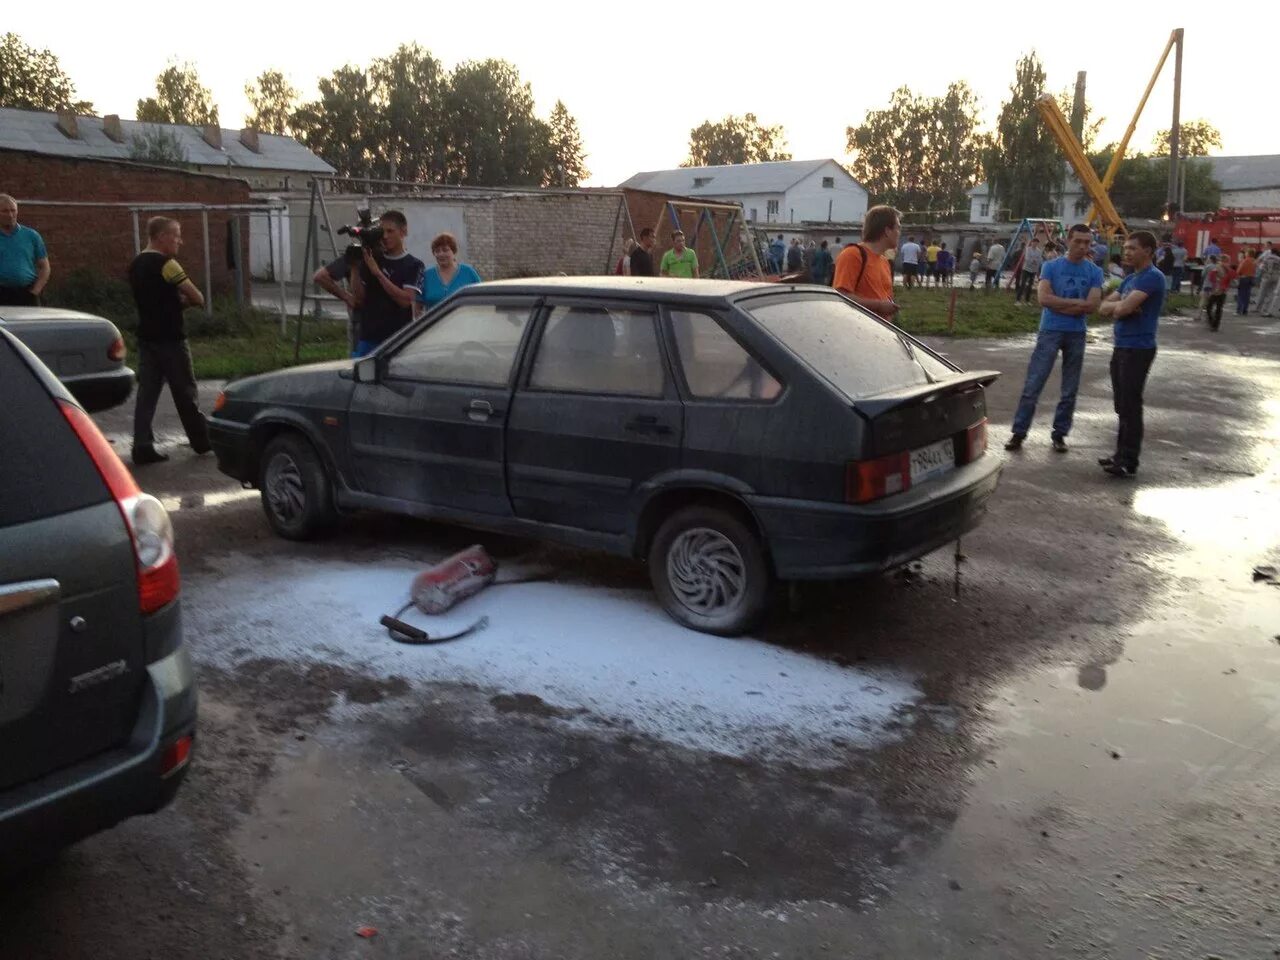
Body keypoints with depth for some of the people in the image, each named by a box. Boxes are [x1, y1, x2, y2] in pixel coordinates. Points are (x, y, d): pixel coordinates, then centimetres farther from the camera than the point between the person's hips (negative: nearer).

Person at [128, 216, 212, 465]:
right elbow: (197, 298, -15)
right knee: (185, 392, 5)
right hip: (169, 337, -7)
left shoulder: (136, 265, 13)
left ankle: (142, 446, -1)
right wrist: (186, 300, 6)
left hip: (146, 337, 7)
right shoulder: (166, 264, -14)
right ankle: (201, 440, 17)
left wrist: (178, 300, 8)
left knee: (147, 391, 4)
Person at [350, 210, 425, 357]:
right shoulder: (371, 259, 11)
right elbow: (359, 299, 7)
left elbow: (406, 300, -13)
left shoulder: (413, 265, 1)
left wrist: (377, 272, -14)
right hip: (368, 338, 4)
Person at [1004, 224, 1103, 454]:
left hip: (1077, 334, 2)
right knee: (1033, 384, -5)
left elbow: (1092, 305, -8)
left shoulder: (1094, 272, 3)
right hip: (1050, 331, -2)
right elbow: (1044, 298, -13)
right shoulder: (1051, 267, 0)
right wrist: (1076, 302, -10)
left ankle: (1060, 433, 17)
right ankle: (1019, 432, 1)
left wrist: (1059, 305, -10)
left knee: (1070, 390, 6)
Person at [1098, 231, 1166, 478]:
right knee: (1122, 404, 13)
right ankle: (1121, 454, 22)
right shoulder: (1130, 278, 16)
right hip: (1122, 346, 9)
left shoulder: (1152, 277, -13)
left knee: (1130, 405, -7)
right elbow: (1104, 307, 12)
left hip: (1138, 348, -9)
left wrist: (1115, 307, -1)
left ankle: (1128, 462, -3)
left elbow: (1125, 307, -23)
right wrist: (1119, 307, -9)